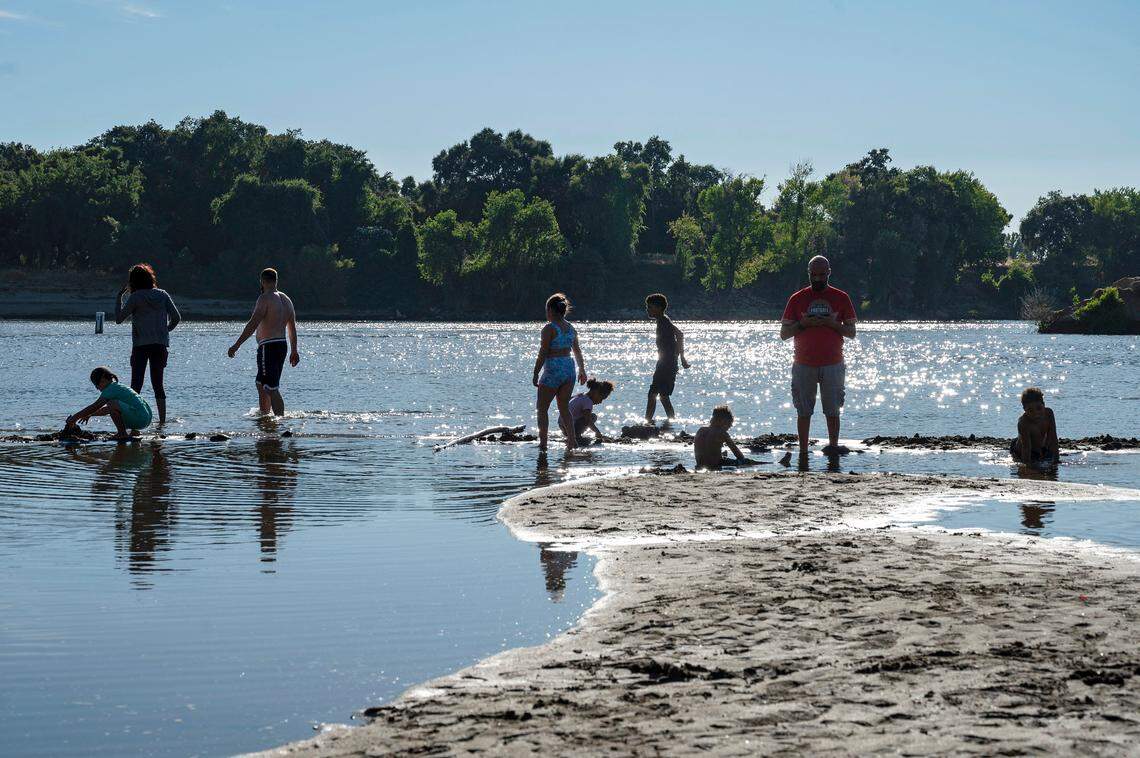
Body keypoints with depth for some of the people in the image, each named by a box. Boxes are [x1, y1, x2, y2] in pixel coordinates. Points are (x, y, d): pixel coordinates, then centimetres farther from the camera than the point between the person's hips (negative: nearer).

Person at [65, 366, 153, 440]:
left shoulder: (111, 389, -7)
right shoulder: (118, 387, 22)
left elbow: (94, 407, -9)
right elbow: (106, 409, 37)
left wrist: (74, 418, -4)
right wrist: (89, 415, 35)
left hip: (140, 419, -10)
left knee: (113, 405, -21)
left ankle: (123, 434, -13)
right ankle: (134, 431, 13)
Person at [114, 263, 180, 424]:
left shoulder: (135, 297, -6)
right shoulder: (162, 295, 6)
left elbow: (119, 319, -1)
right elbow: (176, 317, 3)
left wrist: (119, 296, 4)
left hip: (141, 345, -4)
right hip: (161, 344, 4)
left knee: (136, 383, -2)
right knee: (158, 383, 9)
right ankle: (162, 420, 6)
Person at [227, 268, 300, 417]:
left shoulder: (265, 299, -12)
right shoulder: (286, 300, 14)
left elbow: (253, 324, -19)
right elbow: (292, 328, 18)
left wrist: (236, 345, -18)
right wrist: (294, 351, 24)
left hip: (268, 346, -9)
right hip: (282, 345, 9)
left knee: (272, 389, -11)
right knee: (261, 385, 22)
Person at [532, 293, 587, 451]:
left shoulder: (549, 328, -12)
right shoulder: (571, 328, 9)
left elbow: (542, 355, -14)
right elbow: (578, 352, 18)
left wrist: (535, 374, -8)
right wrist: (582, 370, 29)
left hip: (552, 370, -7)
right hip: (569, 367, 7)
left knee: (542, 408, 4)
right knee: (564, 407, 15)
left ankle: (543, 443, 0)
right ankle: (572, 440, 5)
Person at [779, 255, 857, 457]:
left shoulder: (841, 298, 6)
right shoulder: (797, 299, 6)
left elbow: (851, 332, 6)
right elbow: (784, 333, 6)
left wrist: (832, 323, -12)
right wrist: (803, 323, -11)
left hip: (832, 364, 0)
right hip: (804, 365, 0)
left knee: (833, 410, -1)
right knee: (803, 411, 0)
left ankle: (833, 445, 3)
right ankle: (803, 452, 4)